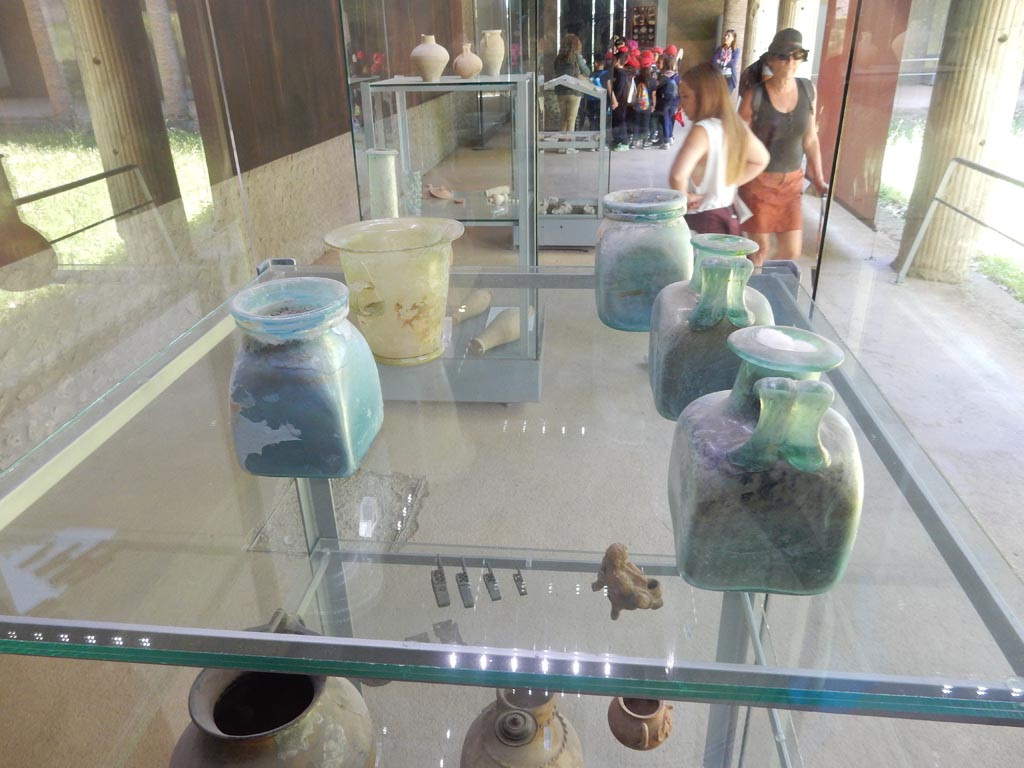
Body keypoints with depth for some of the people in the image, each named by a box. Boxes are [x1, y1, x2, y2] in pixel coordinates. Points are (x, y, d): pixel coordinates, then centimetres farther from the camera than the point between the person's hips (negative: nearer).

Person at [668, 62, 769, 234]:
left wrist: (684, 196, -17)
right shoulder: (737, 125, 4)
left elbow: (677, 175, -35)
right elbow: (761, 160, 21)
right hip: (728, 217, 8)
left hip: (701, 221, -8)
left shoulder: (703, 130, -20)